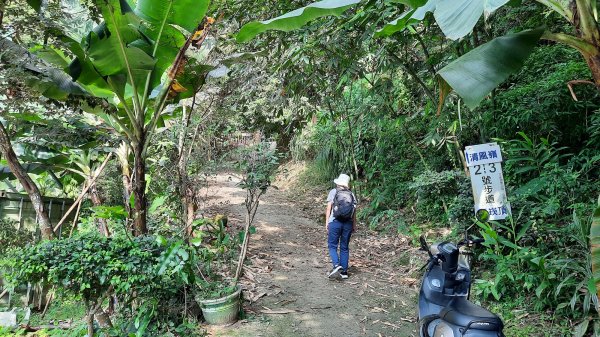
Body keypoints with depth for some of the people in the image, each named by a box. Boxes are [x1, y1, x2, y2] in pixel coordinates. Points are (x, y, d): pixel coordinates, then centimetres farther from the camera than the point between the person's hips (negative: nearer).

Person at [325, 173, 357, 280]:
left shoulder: (333, 192, 0)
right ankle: (344, 271, 12)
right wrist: (354, 225, 13)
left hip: (335, 222, -3)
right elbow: (354, 212, 6)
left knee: (332, 246, 4)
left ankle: (336, 265, -17)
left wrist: (326, 222, 2)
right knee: (344, 248, 10)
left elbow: (329, 208, -3)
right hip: (348, 223, 3)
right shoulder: (351, 194, 7)